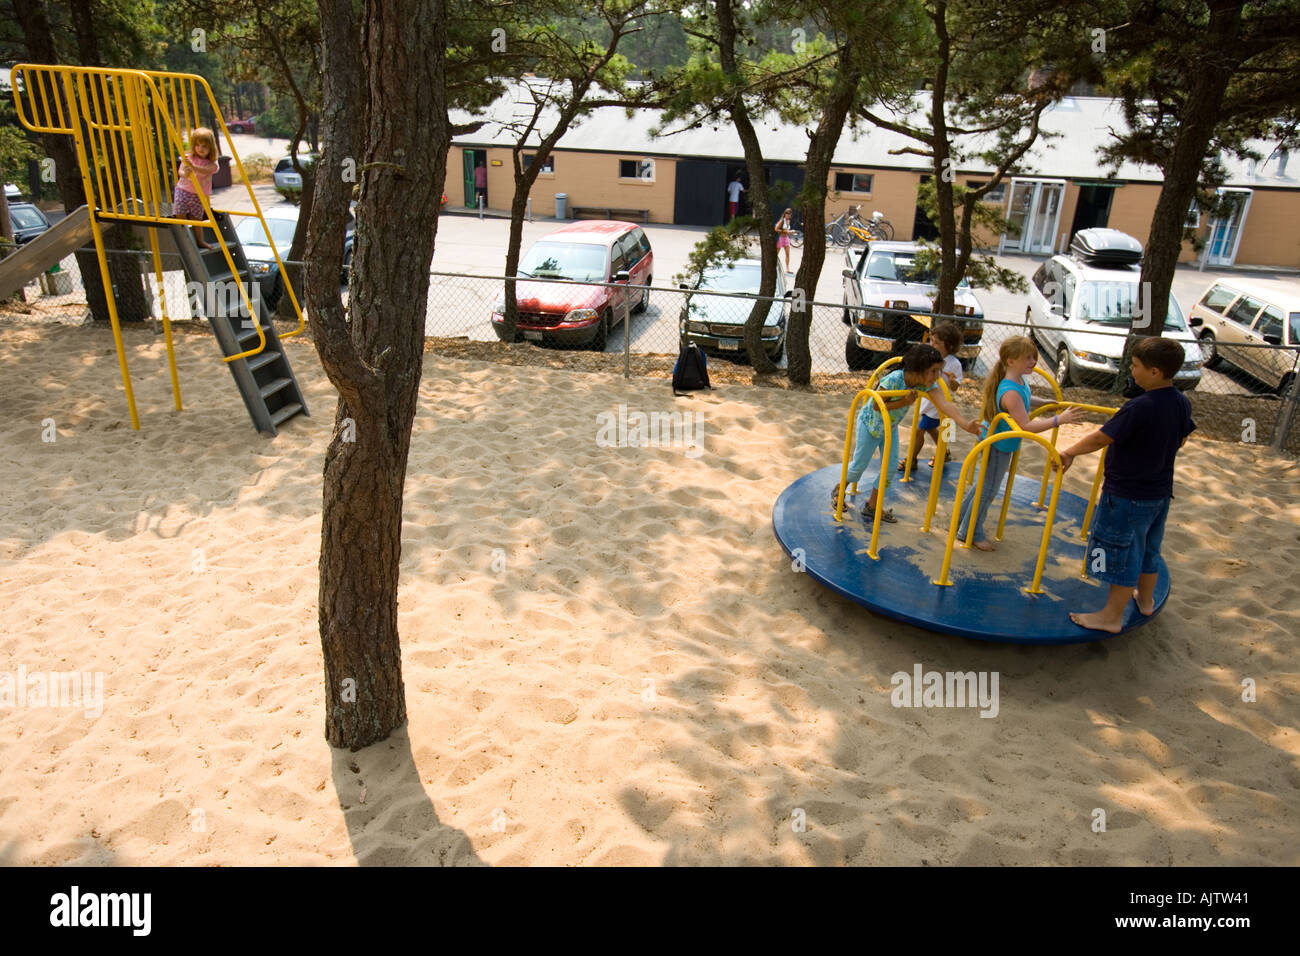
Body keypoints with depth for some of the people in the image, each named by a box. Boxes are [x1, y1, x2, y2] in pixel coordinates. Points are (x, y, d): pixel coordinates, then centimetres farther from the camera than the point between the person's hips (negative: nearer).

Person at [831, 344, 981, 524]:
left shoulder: (928, 384, -20)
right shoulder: (893, 380, -35)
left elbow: (945, 404, -34)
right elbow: (877, 406, -28)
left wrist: (965, 423, -48)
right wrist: (904, 402, -36)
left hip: (891, 427, 5)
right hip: (870, 422, -5)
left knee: (890, 469, 3)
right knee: (859, 465, 5)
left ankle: (872, 506, 19)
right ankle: (839, 489, 33)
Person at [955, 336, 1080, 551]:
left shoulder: (1019, 380, -4)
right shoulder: (1010, 392, -33)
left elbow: (1023, 400, 19)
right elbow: (1026, 426, -35)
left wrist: (1044, 403, 6)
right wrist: (1058, 420, -35)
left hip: (996, 441, 10)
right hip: (998, 445, -9)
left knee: (985, 483, 24)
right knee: (988, 489, 5)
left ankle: (963, 518, 41)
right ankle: (971, 532, 20)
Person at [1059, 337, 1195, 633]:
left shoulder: (1139, 407, -26)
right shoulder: (1182, 404, -1)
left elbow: (1100, 438, -24)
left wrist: (1069, 452, -10)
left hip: (1128, 496, -8)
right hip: (1160, 491, 8)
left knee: (1121, 554, 3)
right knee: (1148, 548, 25)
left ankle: (1112, 616, 14)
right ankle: (1145, 599, 44)